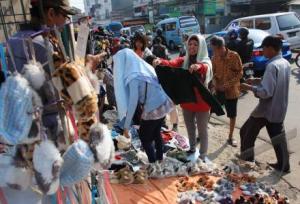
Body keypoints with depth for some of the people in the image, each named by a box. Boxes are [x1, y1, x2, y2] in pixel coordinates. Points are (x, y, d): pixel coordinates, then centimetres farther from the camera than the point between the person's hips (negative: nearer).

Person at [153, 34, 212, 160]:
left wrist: (198, 66, -57)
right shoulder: (183, 60, 0)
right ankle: (192, 149, 44)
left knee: (202, 131, 9)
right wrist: (160, 62, -42)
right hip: (186, 101, 4)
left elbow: (205, 69, -33)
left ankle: (202, 156, 25)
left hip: (201, 102, -4)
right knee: (190, 128, 22)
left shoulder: (205, 62, -9)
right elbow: (171, 63, -20)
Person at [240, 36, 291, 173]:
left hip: (267, 109, -8)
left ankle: (246, 160, 22)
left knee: (246, 133, 9)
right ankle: (283, 165, 28)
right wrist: (258, 81, 12)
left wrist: (250, 87, -14)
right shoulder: (286, 63, 6)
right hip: (279, 109, 8)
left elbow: (266, 92, -26)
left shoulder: (272, 66, -22)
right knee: (278, 137, 18)